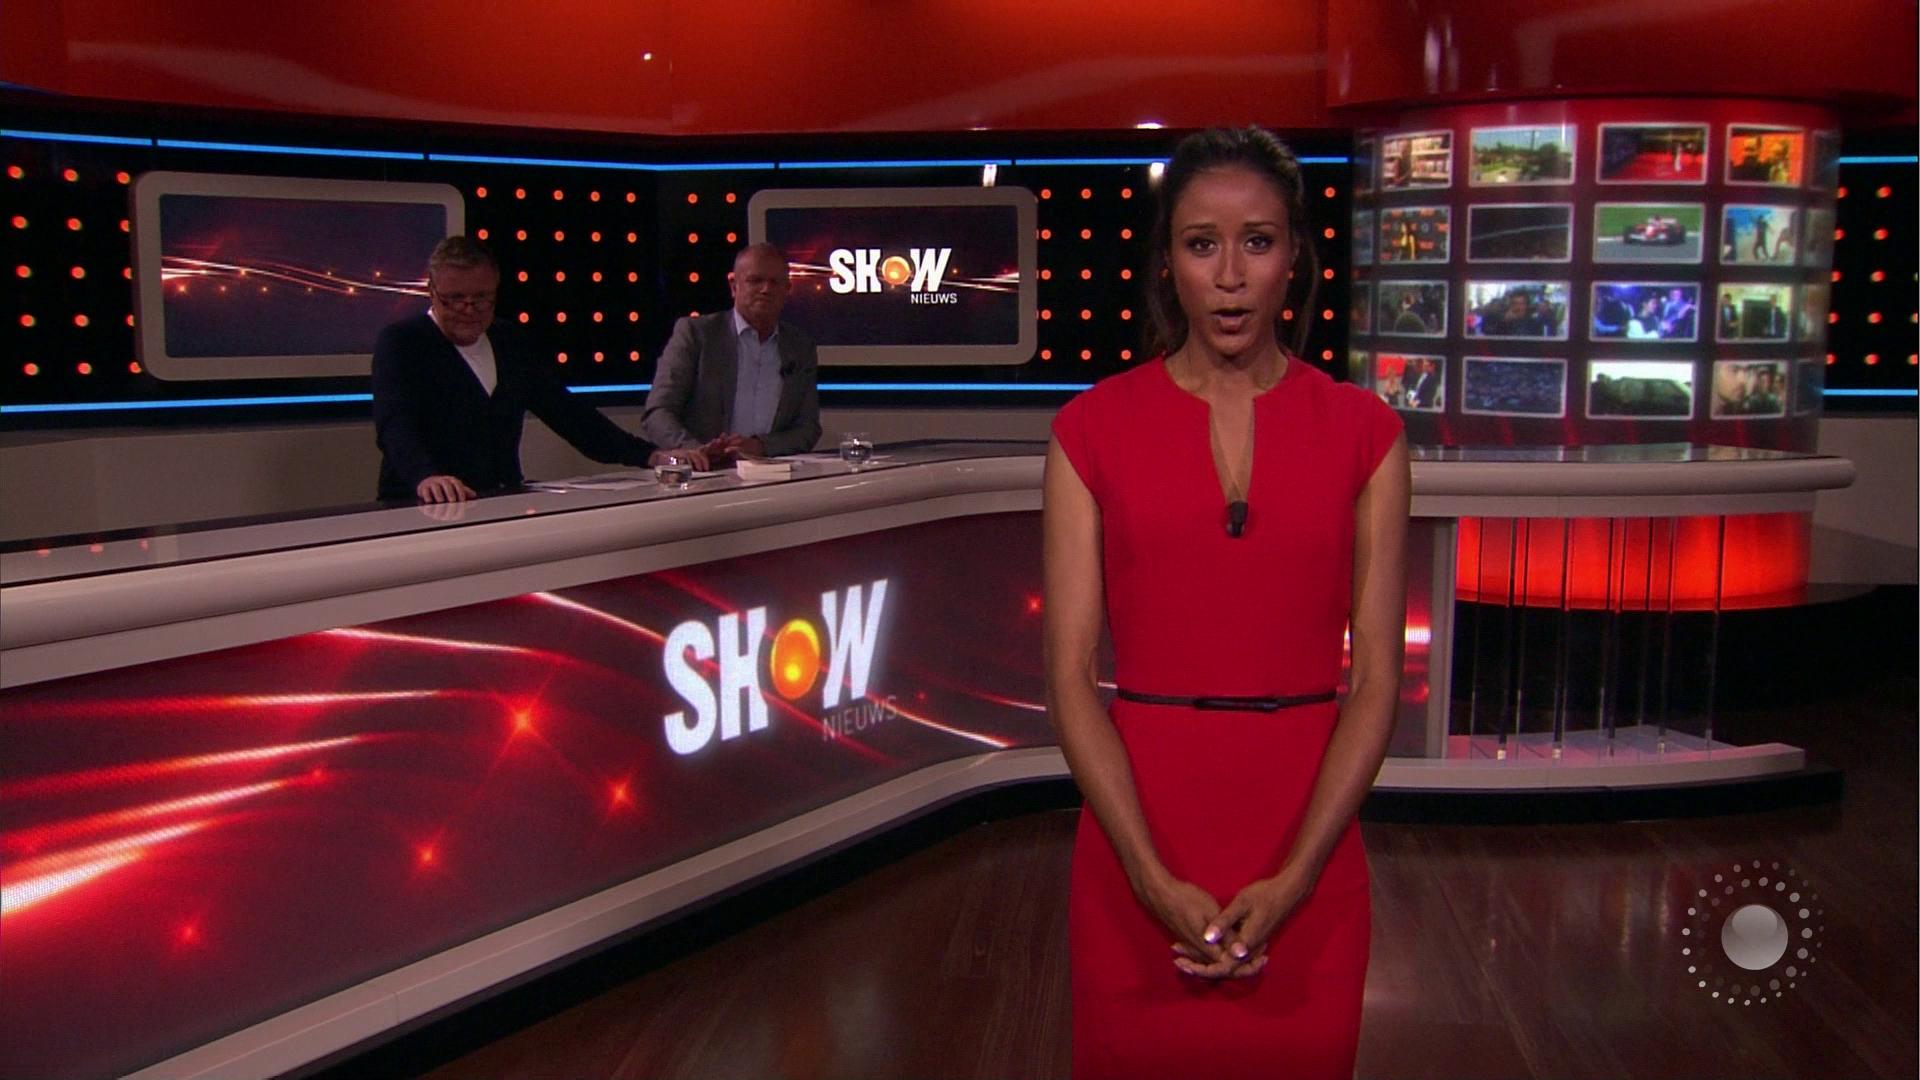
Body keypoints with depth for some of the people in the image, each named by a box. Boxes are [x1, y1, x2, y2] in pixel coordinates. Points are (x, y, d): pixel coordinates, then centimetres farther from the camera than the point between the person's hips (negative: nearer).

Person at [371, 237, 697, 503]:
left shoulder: (508, 345, 16)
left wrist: (649, 455, 8)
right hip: (423, 514, -4)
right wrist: (426, 477, -39)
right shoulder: (399, 343, -1)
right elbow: (395, 423, -17)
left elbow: (566, 412, 18)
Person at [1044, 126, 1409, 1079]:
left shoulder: (1363, 432, 1)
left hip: (1307, 842, 1)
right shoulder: (1093, 429, -1)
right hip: (1136, 841, 0)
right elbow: (1071, 675, -6)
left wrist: (1291, 880, -12)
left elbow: (1376, 677, -3)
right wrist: (1156, 879, -13)